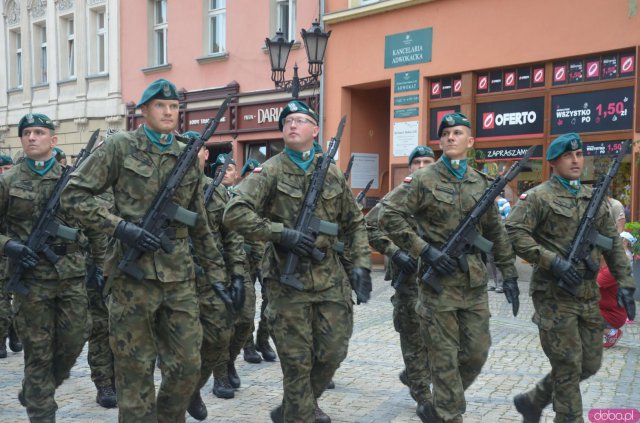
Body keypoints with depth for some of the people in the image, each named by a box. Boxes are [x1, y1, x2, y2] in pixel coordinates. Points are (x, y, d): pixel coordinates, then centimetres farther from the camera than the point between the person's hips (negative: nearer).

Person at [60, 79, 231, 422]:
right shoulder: (120, 147, -2)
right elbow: (73, 195, -5)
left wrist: (216, 272, 16)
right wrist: (119, 226, -16)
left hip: (179, 275, 4)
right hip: (133, 274, -4)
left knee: (187, 367, 8)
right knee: (135, 370, 5)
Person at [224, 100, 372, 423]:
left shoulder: (332, 174, 8)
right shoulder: (270, 172, -6)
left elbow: (354, 224, 16)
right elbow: (234, 213, -17)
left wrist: (361, 265, 6)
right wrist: (281, 233, -21)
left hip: (331, 279, 5)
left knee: (333, 353, 9)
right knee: (297, 362, 2)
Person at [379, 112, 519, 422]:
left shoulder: (482, 183, 10)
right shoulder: (423, 179, -5)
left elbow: (496, 233, 17)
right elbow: (388, 216, -10)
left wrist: (509, 274, 13)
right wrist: (424, 250, -15)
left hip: (475, 281, 5)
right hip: (438, 280, -5)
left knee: (477, 352, 9)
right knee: (445, 357, 0)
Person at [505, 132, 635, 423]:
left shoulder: (593, 198, 14)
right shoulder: (539, 197, -6)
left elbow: (612, 243, 16)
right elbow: (513, 232, -17)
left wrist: (624, 282, 8)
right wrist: (552, 261, -22)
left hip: (588, 295, 7)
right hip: (555, 296, -7)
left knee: (590, 364, 12)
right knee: (568, 368, -2)